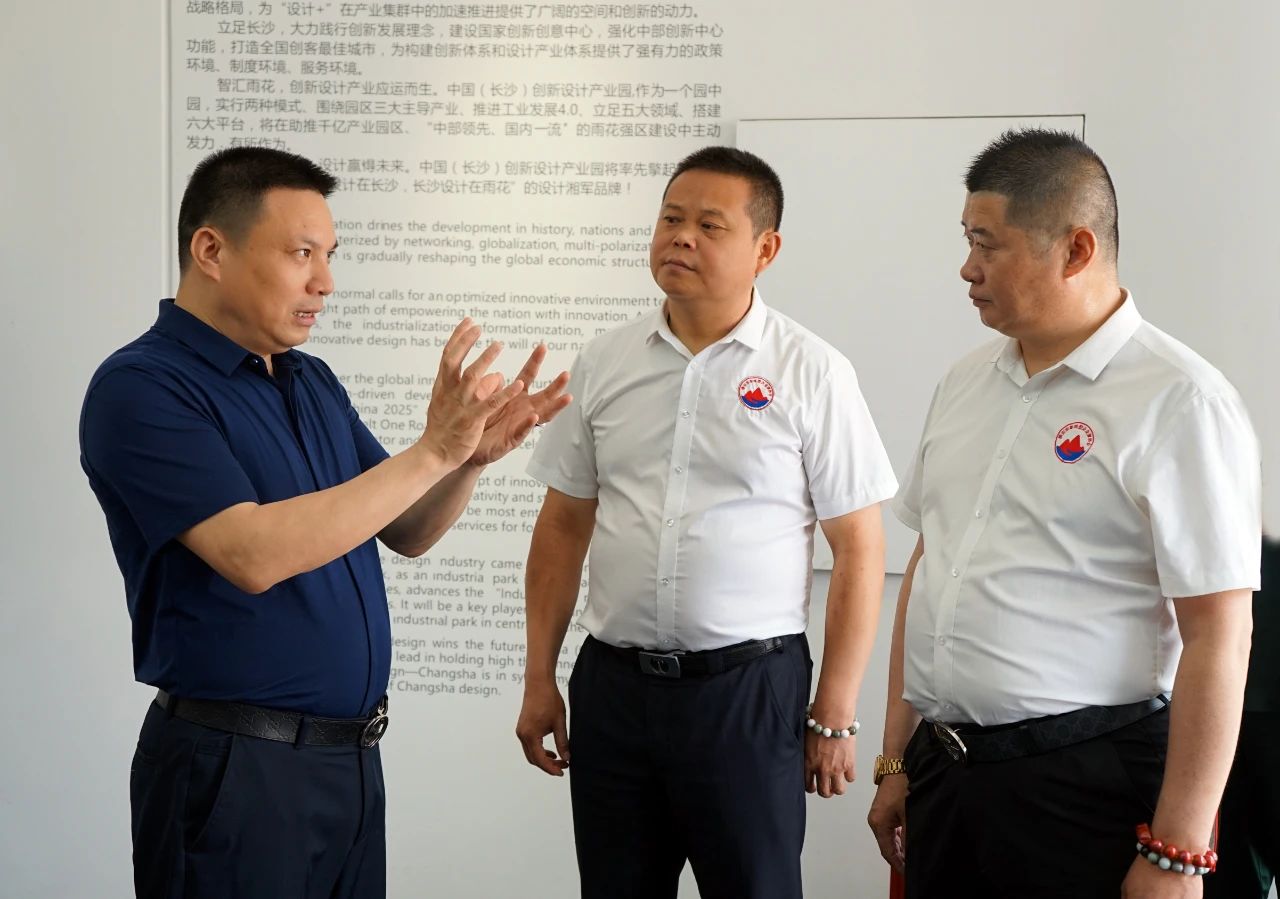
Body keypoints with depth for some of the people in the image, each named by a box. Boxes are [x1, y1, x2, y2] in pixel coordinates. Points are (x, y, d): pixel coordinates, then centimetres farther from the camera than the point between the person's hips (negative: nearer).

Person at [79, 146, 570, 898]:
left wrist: (473, 456, -7)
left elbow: (406, 532, 14)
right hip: (236, 766, -7)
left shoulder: (314, 382, 10)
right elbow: (253, 555, -26)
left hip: (352, 754, 7)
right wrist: (433, 451, -26)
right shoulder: (142, 389, -14)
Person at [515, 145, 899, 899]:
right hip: (612, 685, 4)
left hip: (748, 687, -3)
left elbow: (858, 547, -4)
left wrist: (836, 715, -6)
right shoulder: (603, 364, 6)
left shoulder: (811, 373, -5)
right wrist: (540, 678, 9)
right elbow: (564, 527, 12)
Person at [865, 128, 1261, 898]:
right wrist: (897, 761, 15)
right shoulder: (967, 383, 10)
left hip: (1084, 784, -6)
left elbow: (1218, 635, -15)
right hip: (943, 769, 6)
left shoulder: (1177, 402, -12)